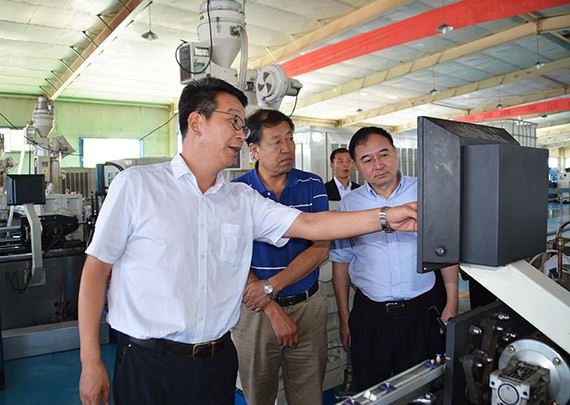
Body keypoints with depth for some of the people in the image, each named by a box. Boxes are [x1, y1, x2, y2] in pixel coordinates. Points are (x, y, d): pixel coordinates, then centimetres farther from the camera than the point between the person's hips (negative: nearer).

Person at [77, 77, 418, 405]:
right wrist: (91, 361, -6)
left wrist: (386, 217, -8)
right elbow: (96, 269, -4)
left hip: (218, 360, 4)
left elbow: (308, 225, -1)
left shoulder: (243, 199, 4)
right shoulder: (135, 185, -5)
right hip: (149, 362, -3)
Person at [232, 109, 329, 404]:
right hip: (254, 311, -1)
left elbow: (321, 249, -8)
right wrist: (275, 311, -13)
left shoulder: (312, 186, -1)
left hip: (308, 307, 1)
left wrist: (271, 286, -19)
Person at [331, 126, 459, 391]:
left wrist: (452, 302, 1)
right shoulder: (348, 205, 1)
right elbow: (341, 261, 6)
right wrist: (344, 316, 6)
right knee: (368, 393, 14)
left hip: (422, 312, -1)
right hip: (369, 316, 1)